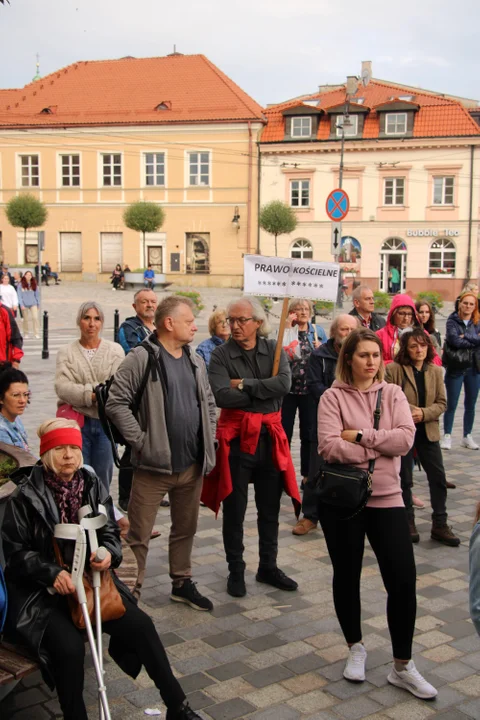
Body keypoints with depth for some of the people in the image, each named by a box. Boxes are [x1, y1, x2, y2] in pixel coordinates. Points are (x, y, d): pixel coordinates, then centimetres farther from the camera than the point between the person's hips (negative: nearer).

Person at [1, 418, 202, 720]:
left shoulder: (93, 486, 2)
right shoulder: (26, 496, -10)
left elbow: (111, 533, 8)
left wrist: (109, 554, -16)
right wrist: (52, 573, -24)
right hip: (41, 591, -3)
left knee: (141, 625, -12)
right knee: (69, 646, -30)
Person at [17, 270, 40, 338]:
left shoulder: (34, 284, 4)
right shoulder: (21, 284, -4)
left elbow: (37, 294, 9)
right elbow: (19, 295, -4)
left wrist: (38, 303, 8)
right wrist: (21, 304, -10)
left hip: (33, 304, 1)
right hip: (25, 304, -1)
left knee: (35, 317, -11)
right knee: (26, 319, 7)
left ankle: (36, 333, -6)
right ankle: (26, 333, 19)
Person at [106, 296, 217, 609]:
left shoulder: (195, 360, 11)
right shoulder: (141, 358, -11)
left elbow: (209, 403, 20)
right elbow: (116, 403, -15)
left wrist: (208, 440, 10)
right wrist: (140, 440, -15)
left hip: (193, 464, 7)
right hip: (154, 465, -6)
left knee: (186, 528, 19)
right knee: (139, 534, 0)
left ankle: (182, 583, 35)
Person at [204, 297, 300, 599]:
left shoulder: (274, 349, 2)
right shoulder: (221, 354, -6)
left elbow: (284, 384, -16)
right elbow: (222, 396, -20)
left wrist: (244, 385, -16)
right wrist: (264, 391, -14)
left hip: (270, 437, 3)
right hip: (236, 438, -3)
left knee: (270, 508, 15)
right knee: (235, 510, 8)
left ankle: (268, 567, 31)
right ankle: (236, 570, 23)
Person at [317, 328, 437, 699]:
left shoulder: (393, 394, 4)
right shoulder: (333, 397, -4)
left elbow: (405, 438, -10)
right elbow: (330, 447, -17)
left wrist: (360, 436, -14)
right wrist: (382, 447, -12)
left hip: (387, 499, 2)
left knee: (403, 580, -1)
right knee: (347, 577, 12)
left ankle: (402, 666, 16)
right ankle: (356, 647, 36)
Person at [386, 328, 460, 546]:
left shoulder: (436, 371, 3)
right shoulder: (394, 370, -9)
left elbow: (442, 403, 1)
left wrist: (423, 413, -16)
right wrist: (405, 413, -20)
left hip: (428, 432, 4)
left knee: (438, 477, 3)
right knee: (405, 478, 7)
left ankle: (440, 525, 14)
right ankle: (408, 522, 22)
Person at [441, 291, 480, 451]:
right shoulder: (452, 321, -5)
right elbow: (454, 340, -19)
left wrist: (466, 337, -18)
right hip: (455, 368, -4)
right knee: (451, 404, 0)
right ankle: (447, 436, 10)